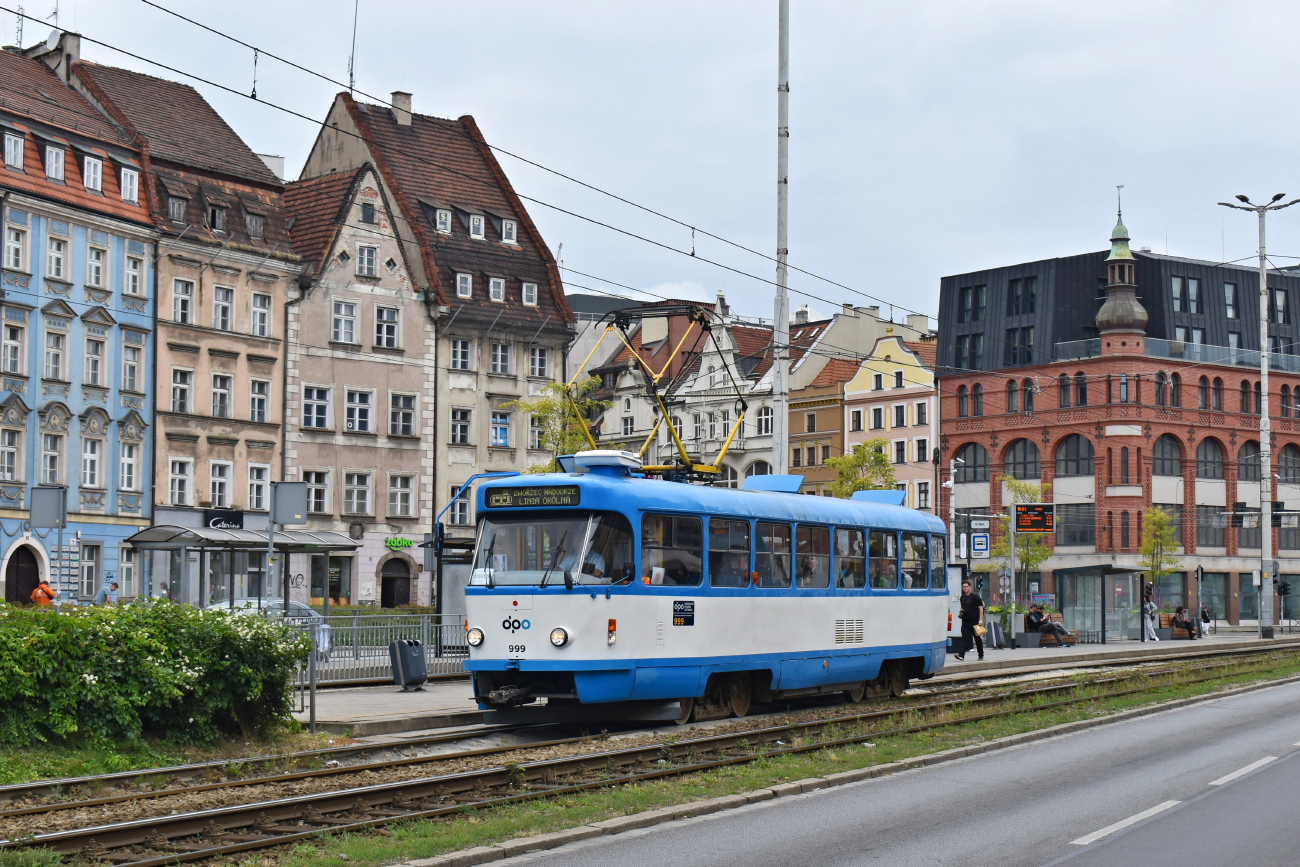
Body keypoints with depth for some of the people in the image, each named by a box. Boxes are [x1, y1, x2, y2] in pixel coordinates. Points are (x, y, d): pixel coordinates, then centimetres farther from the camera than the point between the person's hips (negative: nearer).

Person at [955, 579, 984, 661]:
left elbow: (980, 608, -9)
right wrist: (961, 611, 3)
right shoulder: (962, 597, 13)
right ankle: (961, 655, -16)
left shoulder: (975, 596, -6)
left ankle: (981, 655, 19)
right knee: (964, 638, -6)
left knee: (977, 638, 6)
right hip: (965, 621, 5)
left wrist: (980, 619, -17)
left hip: (975, 621, -5)